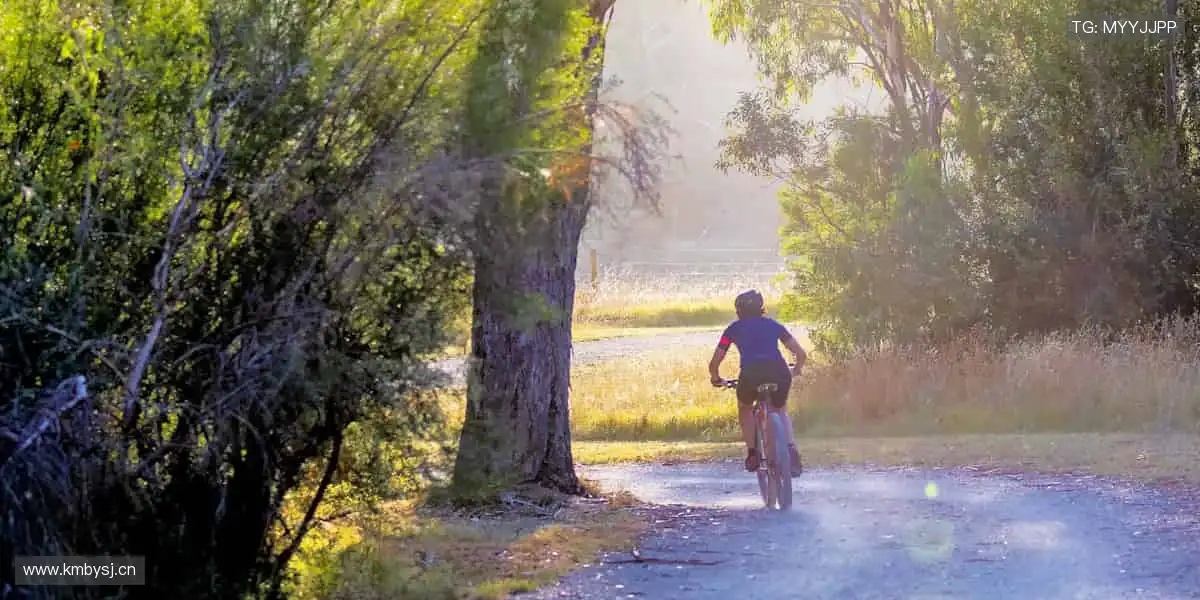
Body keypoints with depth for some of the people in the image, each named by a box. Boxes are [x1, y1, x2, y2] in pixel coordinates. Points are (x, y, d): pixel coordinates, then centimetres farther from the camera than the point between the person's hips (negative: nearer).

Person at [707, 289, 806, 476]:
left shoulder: (734, 328, 24)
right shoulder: (773, 325, 28)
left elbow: (714, 364, 23)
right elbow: (801, 354, 24)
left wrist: (717, 379, 44)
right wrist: (795, 370, 45)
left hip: (751, 373, -1)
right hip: (779, 372, 1)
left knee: (745, 408, 32)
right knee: (780, 410, 31)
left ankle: (752, 453, 18)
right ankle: (791, 450, 5)